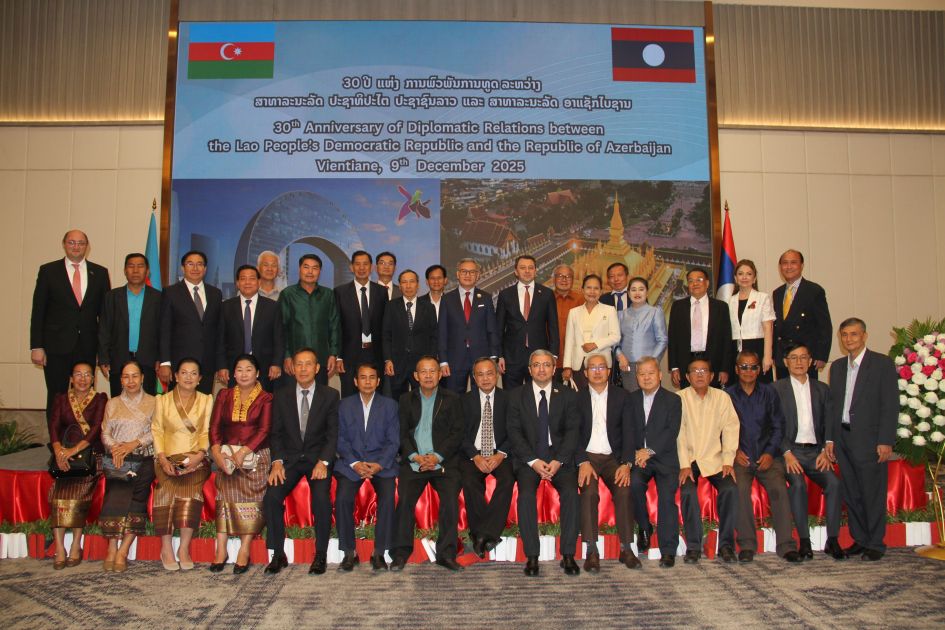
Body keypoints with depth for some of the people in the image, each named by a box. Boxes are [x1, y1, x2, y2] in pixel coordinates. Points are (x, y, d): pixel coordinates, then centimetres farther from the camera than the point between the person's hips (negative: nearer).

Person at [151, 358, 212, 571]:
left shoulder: (206, 400, 13)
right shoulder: (163, 400, 14)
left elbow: (207, 432, 5)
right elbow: (157, 430, 7)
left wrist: (199, 455, -13)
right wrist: (162, 459, -9)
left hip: (196, 459, 0)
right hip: (169, 458, 0)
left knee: (191, 486, -30)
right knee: (168, 486, -29)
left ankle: (184, 547, -25)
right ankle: (166, 548, -23)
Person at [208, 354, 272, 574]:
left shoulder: (266, 398, 7)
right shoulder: (224, 395, 17)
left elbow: (264, 430, -4)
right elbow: (214, 427, 8)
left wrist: (243, 451, -16)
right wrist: (217, 452, -9)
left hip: (255, 456, -2)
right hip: (227, 455, 2)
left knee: (251, 497, -16)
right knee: (225, 496, -14)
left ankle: (244, 551, -18)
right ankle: (221, 550, -13)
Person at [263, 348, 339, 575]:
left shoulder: (330, 395, 2)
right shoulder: (281, 396, 9)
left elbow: (333, 434, -2)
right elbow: (276, 433, 5)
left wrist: (323, 462, -16)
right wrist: (277, 461, -11)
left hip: (319, 457, -2)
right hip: (289, 457, 2)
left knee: (321, 498, -27)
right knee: (271, 497, -22)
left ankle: (320, 555, -11)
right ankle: (278, 554, -7)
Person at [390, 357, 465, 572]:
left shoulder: (452, 399, 10)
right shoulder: (406, 400, 14)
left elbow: (457, 433, 3)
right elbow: (402, 433, 8)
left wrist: (437, 457, -10)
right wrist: (415, 457, -9)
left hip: (443, 461, -1)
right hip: (413, 462, 1)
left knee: (451, 498, -21)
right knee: (404, 499, -19)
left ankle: (446, 553, -11)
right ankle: (401, 553, -8)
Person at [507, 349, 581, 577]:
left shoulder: (567, 395, 10)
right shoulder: (516, 396, 9)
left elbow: (572, 431, 3)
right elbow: (514, 432, 1)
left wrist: (558, 461, -12)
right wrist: (533, 461, -12)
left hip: (559, 457, 1)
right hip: (528, 458, 0)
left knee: (570, 491, -26)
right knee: (526, 493, -28)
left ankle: (568, 555, -18)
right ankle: (532, 556, -20)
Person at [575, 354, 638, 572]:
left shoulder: (622, 396, 10)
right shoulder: (577, 398, 8)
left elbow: (628, 432, 3)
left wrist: (626, 464, -12)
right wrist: (583, 462, -15)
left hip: (614, 457, 1)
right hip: (587, 456, -1)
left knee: (624, 489, -28)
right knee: (589, 491, -29)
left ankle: (626, 549, -17)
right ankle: (591, 551, -23)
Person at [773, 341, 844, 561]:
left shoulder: (822, 389, 17)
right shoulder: (777, 388, 6)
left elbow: (829, 424, 12)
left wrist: (825, 451, -4)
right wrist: (787, 453, -13)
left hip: (815, 451, 3)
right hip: (790, 450, -3)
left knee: (834, 482, -24)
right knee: (798, 484, -29)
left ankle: (832, 540, -14)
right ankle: (804, 542, -20)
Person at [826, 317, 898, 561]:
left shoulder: (882, 363, -2)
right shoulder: (837, 366, 15)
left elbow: (891, 405, -7)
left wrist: (886, 441, -12)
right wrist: (830, 438, 8)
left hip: (870, 439, -5)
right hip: (843, 438, 5)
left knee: (873, 493, -1)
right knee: (851, 494, 9)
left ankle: (875, 544, 10)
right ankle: (859, 540, 19)